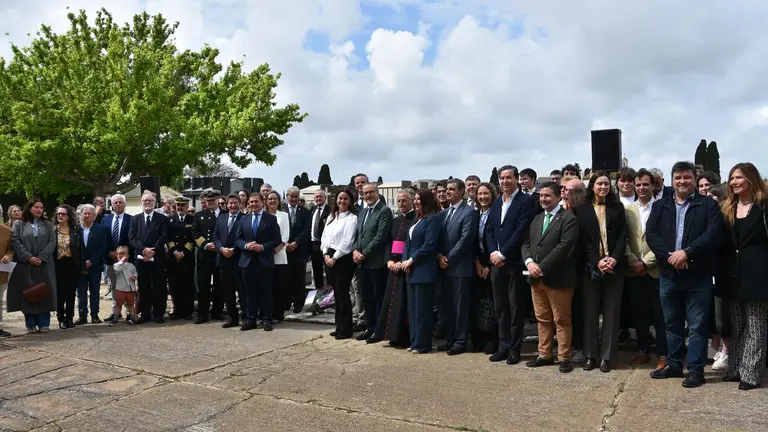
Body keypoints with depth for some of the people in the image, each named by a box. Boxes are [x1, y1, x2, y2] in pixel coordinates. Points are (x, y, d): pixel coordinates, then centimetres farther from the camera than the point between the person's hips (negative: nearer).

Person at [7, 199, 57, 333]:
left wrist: (41, 258, -11)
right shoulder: (18, 224, 8)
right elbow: (15, 242, -3)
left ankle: (44, 323, 4)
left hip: (44, 265, 1)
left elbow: (52, 242, 2)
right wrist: (28, 257, -14)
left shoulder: (48, 225, 12)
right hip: (25, 265, -1)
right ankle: (31, 324, 6)